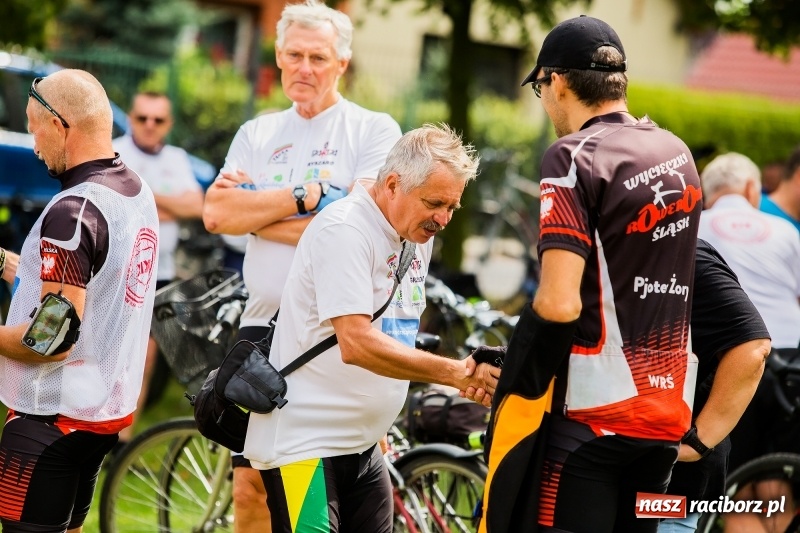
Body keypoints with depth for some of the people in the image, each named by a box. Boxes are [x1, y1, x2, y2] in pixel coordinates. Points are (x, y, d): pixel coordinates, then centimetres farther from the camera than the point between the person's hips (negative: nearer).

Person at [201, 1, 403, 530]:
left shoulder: (374, 129, 0)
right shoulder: (257, 135, 14)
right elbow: (216, 213, -1)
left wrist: (253, 211, -7)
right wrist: (306, 196, -11)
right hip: (263, 326, 5)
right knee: (250, 484, 8)